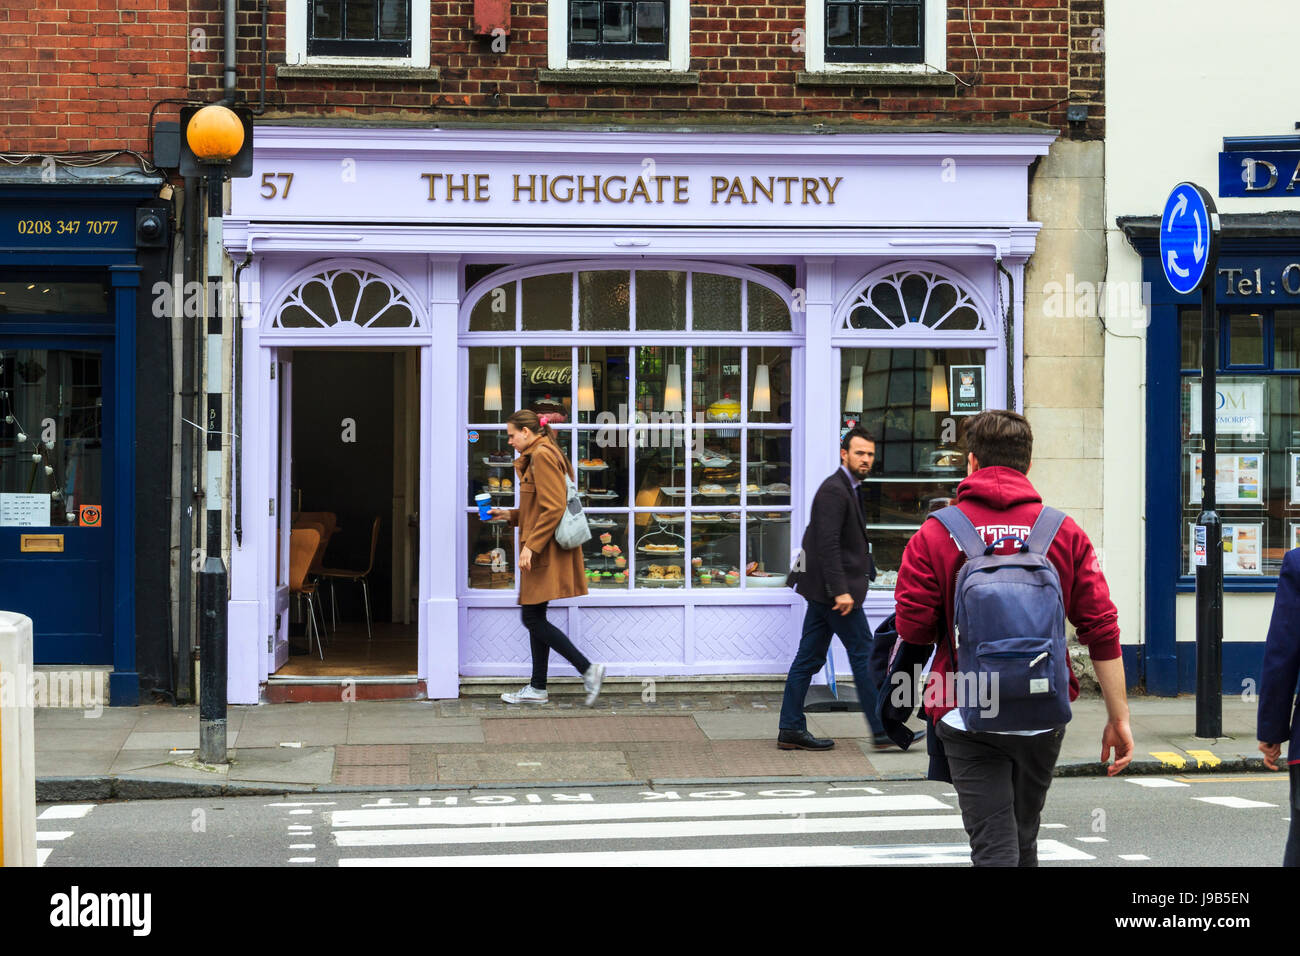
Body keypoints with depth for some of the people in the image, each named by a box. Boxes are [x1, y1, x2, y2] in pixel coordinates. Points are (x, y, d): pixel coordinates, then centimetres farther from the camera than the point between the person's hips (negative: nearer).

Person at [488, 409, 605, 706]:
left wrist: (531, 545, -22)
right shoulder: (537, 456, 17)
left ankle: (588, 670, -9)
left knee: (532, 618, -7)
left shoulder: (542, 456, -15)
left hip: (545, 552, -10)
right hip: (543, 552, 10)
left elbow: (554, 507, -22)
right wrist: (508, 515, 16)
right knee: (535, 618, 12)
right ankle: (537, 688, 17)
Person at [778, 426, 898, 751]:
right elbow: (828, 544, -22)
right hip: (833, 588, -10)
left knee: (810, 657, 9)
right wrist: (840, 591, -25)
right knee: (863, 654, -5)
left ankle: (791, 729, 10)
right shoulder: (834, 490, -15)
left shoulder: (846, 489, 17)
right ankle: (883, 730, 0)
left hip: (825, 590, 10)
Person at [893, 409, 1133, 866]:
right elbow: (1102, 631, -3)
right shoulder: (1066, 533, 1)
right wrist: (1118, 718, 2)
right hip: (1043, 717, 3)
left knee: (994, 849, -2)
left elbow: (912, 631, -8)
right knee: (1023, 841, 21)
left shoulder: (935, 534, -5)